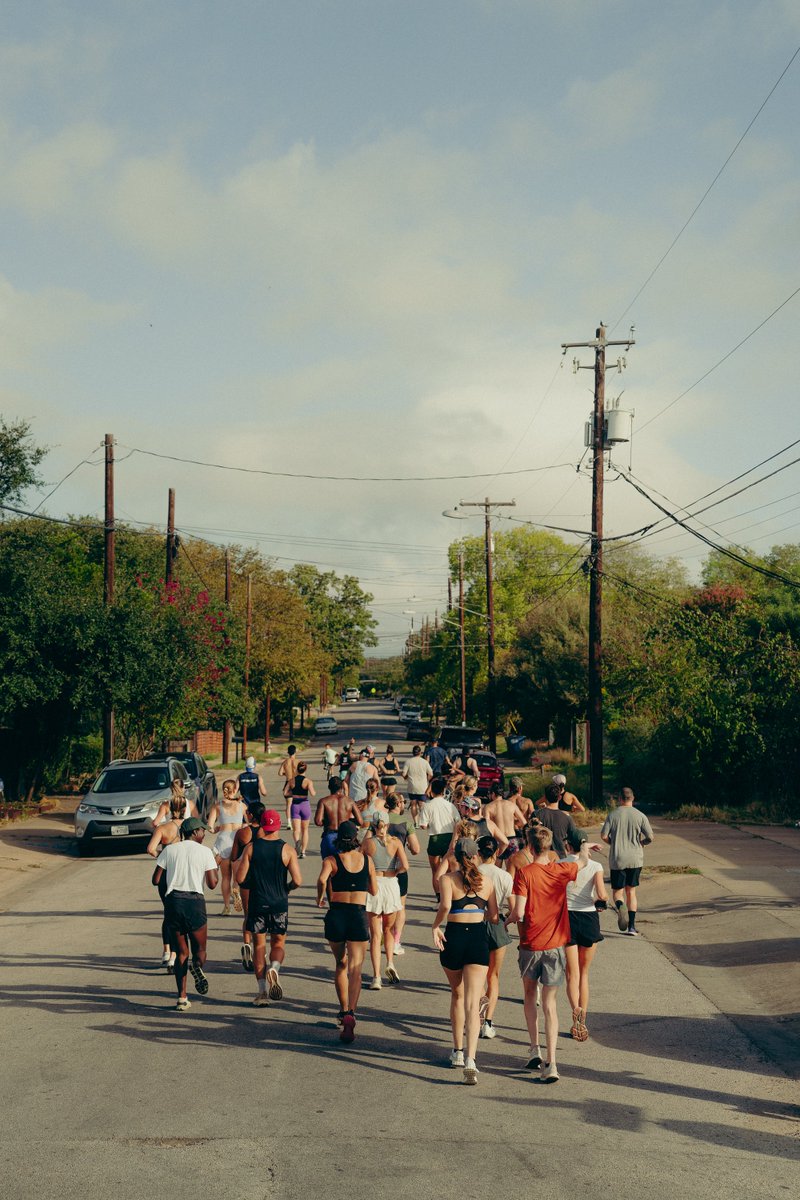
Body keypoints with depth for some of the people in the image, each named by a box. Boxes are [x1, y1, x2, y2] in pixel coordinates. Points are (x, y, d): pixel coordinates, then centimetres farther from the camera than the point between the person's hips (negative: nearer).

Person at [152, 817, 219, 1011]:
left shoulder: (169, 850, 6)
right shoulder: (204, 852, -1)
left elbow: (156, 880, 4)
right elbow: (212, 884, -5)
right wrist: (216, 870, 15)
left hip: (173, 902, 2)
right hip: (195, 902, -2)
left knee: (181, 953, 11)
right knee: (199, 949, 12)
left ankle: (182, 998, 2)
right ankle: (197, 966, -25)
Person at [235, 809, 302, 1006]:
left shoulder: (251, 848, -3)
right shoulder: (287, 850, -5)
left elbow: (240, 878, -5)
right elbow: (297, 881, -9)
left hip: (257, 903, 0)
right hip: (279, 904, 0)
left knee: (259, 945, 9)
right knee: (278, 943, 14)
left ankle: (262, 990, 4)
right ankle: (274, 969, -17)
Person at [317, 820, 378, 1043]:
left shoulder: (331, 860, -1)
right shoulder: (366, 860, 6)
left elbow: (322, 880, -20)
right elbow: (374, 891, 14)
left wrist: (319, 898, -2)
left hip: (336, 914, 0)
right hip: (359, 916, 0)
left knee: (341, 964, 22)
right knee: (355, 969, -6)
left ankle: (344, 1011, 31)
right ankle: (350, 1014, -26)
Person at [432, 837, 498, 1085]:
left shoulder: (448, 879, -2)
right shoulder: (487, 882, 6)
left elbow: (445, 905, -21)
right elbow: (494, 917, 8)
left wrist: (436, 926, -7)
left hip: (453, 937, 0)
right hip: (479, 939, 0)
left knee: (457, 995, 22)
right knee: (472, 1003, -5)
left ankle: (458, 1051, 32)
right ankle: (470, 1059, -21)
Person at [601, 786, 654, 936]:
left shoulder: (613, 815, -3)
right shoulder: (640, 816, -2)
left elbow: (604, 835, -7)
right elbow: (650, 838, -5)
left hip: (617, 860, -1)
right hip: (635, 859, 1)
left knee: (617, 891, 8)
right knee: (631, 891, 13)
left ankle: (620, 906, -27)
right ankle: (632, 926, 8)